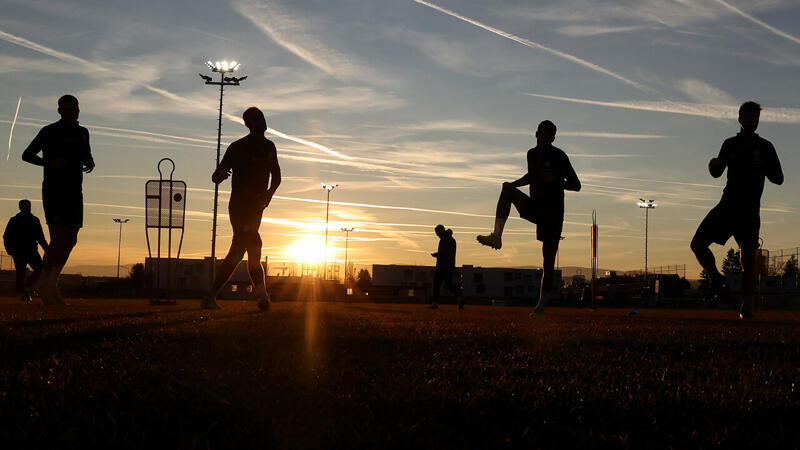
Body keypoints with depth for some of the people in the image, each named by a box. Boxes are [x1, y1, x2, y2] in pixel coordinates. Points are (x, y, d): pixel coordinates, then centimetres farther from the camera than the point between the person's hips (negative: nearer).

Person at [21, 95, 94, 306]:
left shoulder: (82, 133, 15)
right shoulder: (50, 132, -3)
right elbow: (27, 155, -3)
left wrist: (89, 163, 6)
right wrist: (50, 163, -20)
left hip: (74, 192, 7)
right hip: (54, 191, -7)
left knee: (71, 240, 4)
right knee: (59, 238, -16)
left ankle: (52, 283, 13)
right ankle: (44, 282, -8)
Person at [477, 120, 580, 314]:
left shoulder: (558, 156, -9)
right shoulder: (532, 154, 9)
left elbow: (576, 185, -8)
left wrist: (555, 181, -24)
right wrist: (515, 183, 14)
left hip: (553, 214, -5)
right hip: (535, 208, 5)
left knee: (548, 263, -4)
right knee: (508, 188, -20)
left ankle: (542, 304, 7)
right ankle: (496, 236, -31)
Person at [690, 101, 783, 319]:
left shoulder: (765, 147, 4)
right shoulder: (730, 144, 12)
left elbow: (778, 178, 3)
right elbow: (717, 172, 18)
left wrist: (762, 166, -17)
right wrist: (713, 166, -7)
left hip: (749, 211, -3)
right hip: (727, 205, 3)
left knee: (747, 261, -6)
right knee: (697, 244, -7)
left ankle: (746, 307, 1)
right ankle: (717, 278, 15)